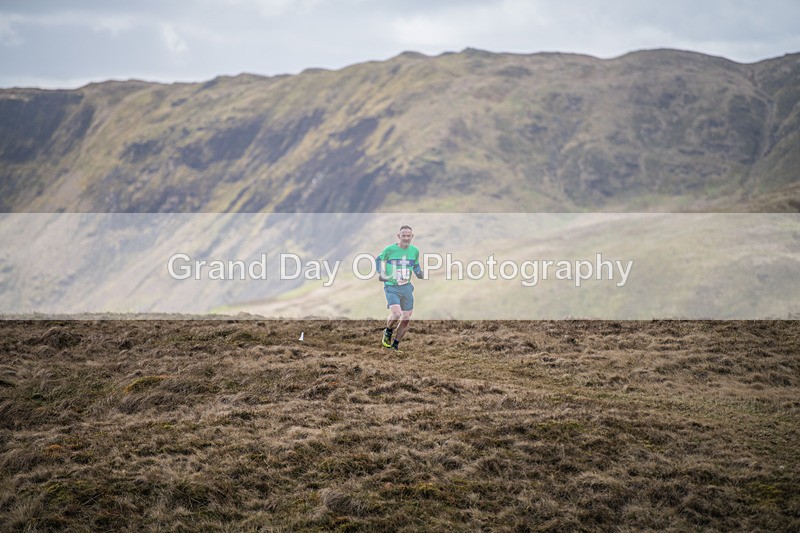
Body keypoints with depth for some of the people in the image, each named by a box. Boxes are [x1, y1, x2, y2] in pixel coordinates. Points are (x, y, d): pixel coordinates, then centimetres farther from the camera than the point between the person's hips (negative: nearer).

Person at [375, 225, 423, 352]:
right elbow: (379, 259, 7)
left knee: (406, 318, 5)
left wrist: (419, 273, 1)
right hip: (391, 287, -5)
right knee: (396, 314, -24)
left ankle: (395, 345, 23)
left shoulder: (415, 251, 3)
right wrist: (380, 273, -8)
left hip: (407, 287, 5)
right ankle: (388, 332, 9)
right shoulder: (389, 249, -10)